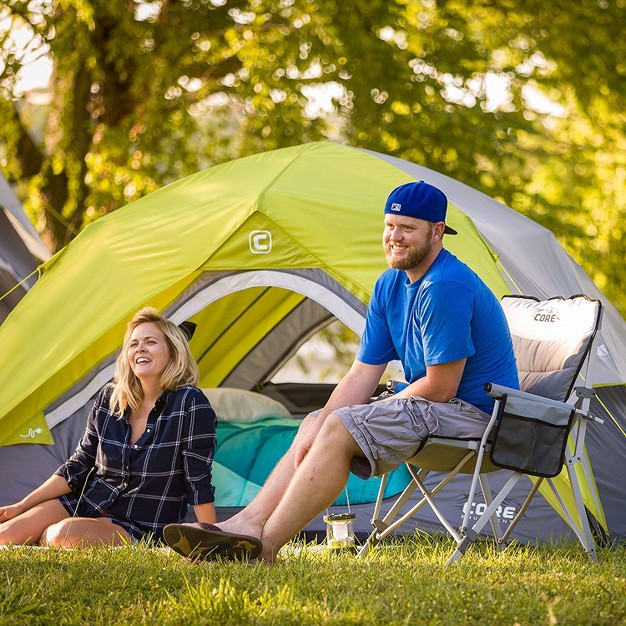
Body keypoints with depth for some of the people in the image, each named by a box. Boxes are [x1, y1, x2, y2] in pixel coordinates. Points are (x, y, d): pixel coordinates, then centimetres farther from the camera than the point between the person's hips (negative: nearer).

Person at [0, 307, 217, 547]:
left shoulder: (190, 404, -13)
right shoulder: (109, 398, 4)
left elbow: (199, 483, -12)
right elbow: (79, 465, 11)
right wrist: (21, 507, 7)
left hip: (141, 529, -5)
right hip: (87, 503, 5)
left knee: (66, 533, -33)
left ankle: (42, 539, -1)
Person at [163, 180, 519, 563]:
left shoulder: (446, 288, -22)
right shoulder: (390, 286, 9)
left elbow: (440, 388, -22)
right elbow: (363, 374, 7)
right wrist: (319, 425, -10)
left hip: (473, 411, -10)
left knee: (341, 429, -22)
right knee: (318, 423, 8)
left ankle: (265, 544, -22)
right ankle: (248, 523, -6)